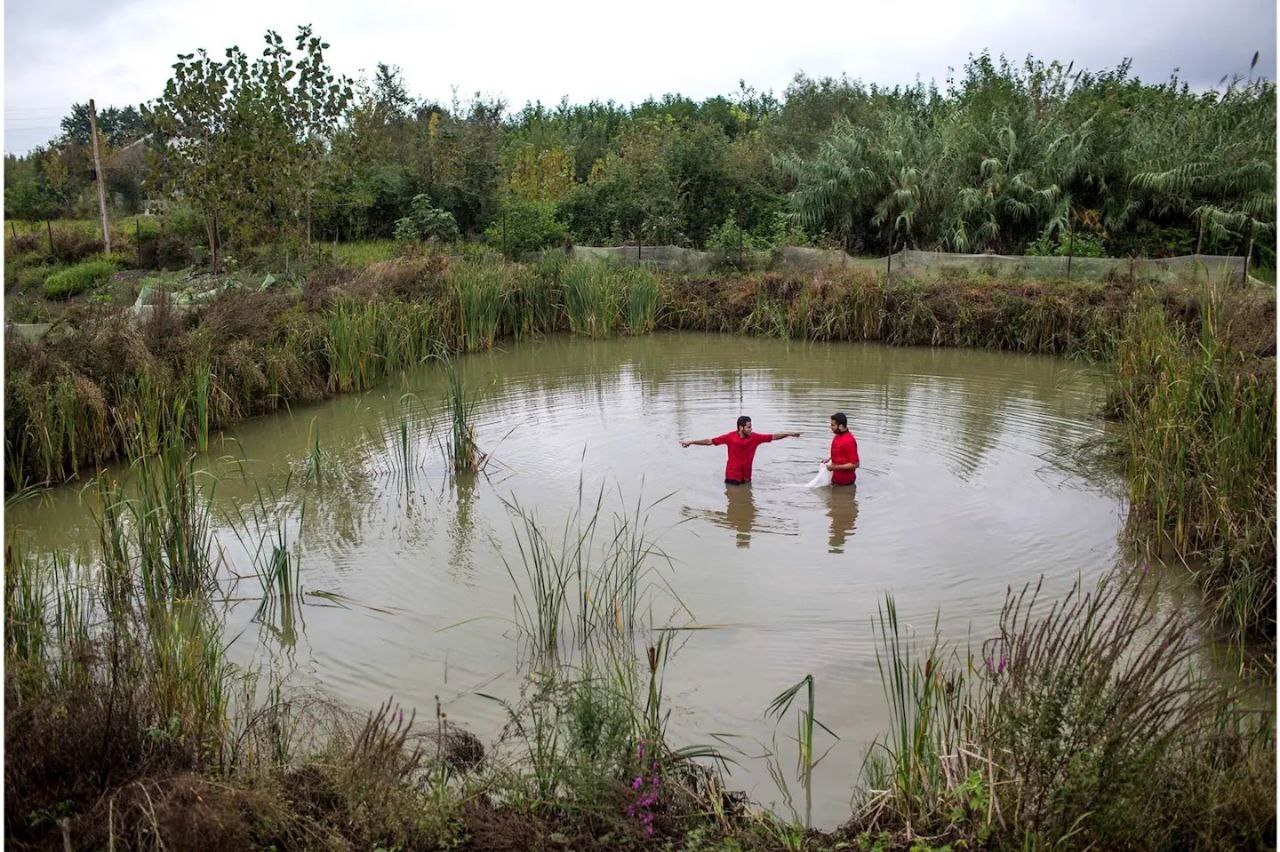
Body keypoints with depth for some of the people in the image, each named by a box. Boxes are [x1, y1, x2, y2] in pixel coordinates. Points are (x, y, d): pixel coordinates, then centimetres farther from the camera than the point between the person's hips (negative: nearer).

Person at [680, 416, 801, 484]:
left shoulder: (754, 437, -7)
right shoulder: (730, 437, -15)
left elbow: (773, 437, 0)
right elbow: (710, 441, -12)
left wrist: (789, 434, -2)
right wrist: (691, 442, -14)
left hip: (746, 477, 3)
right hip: (732, 477, -3)